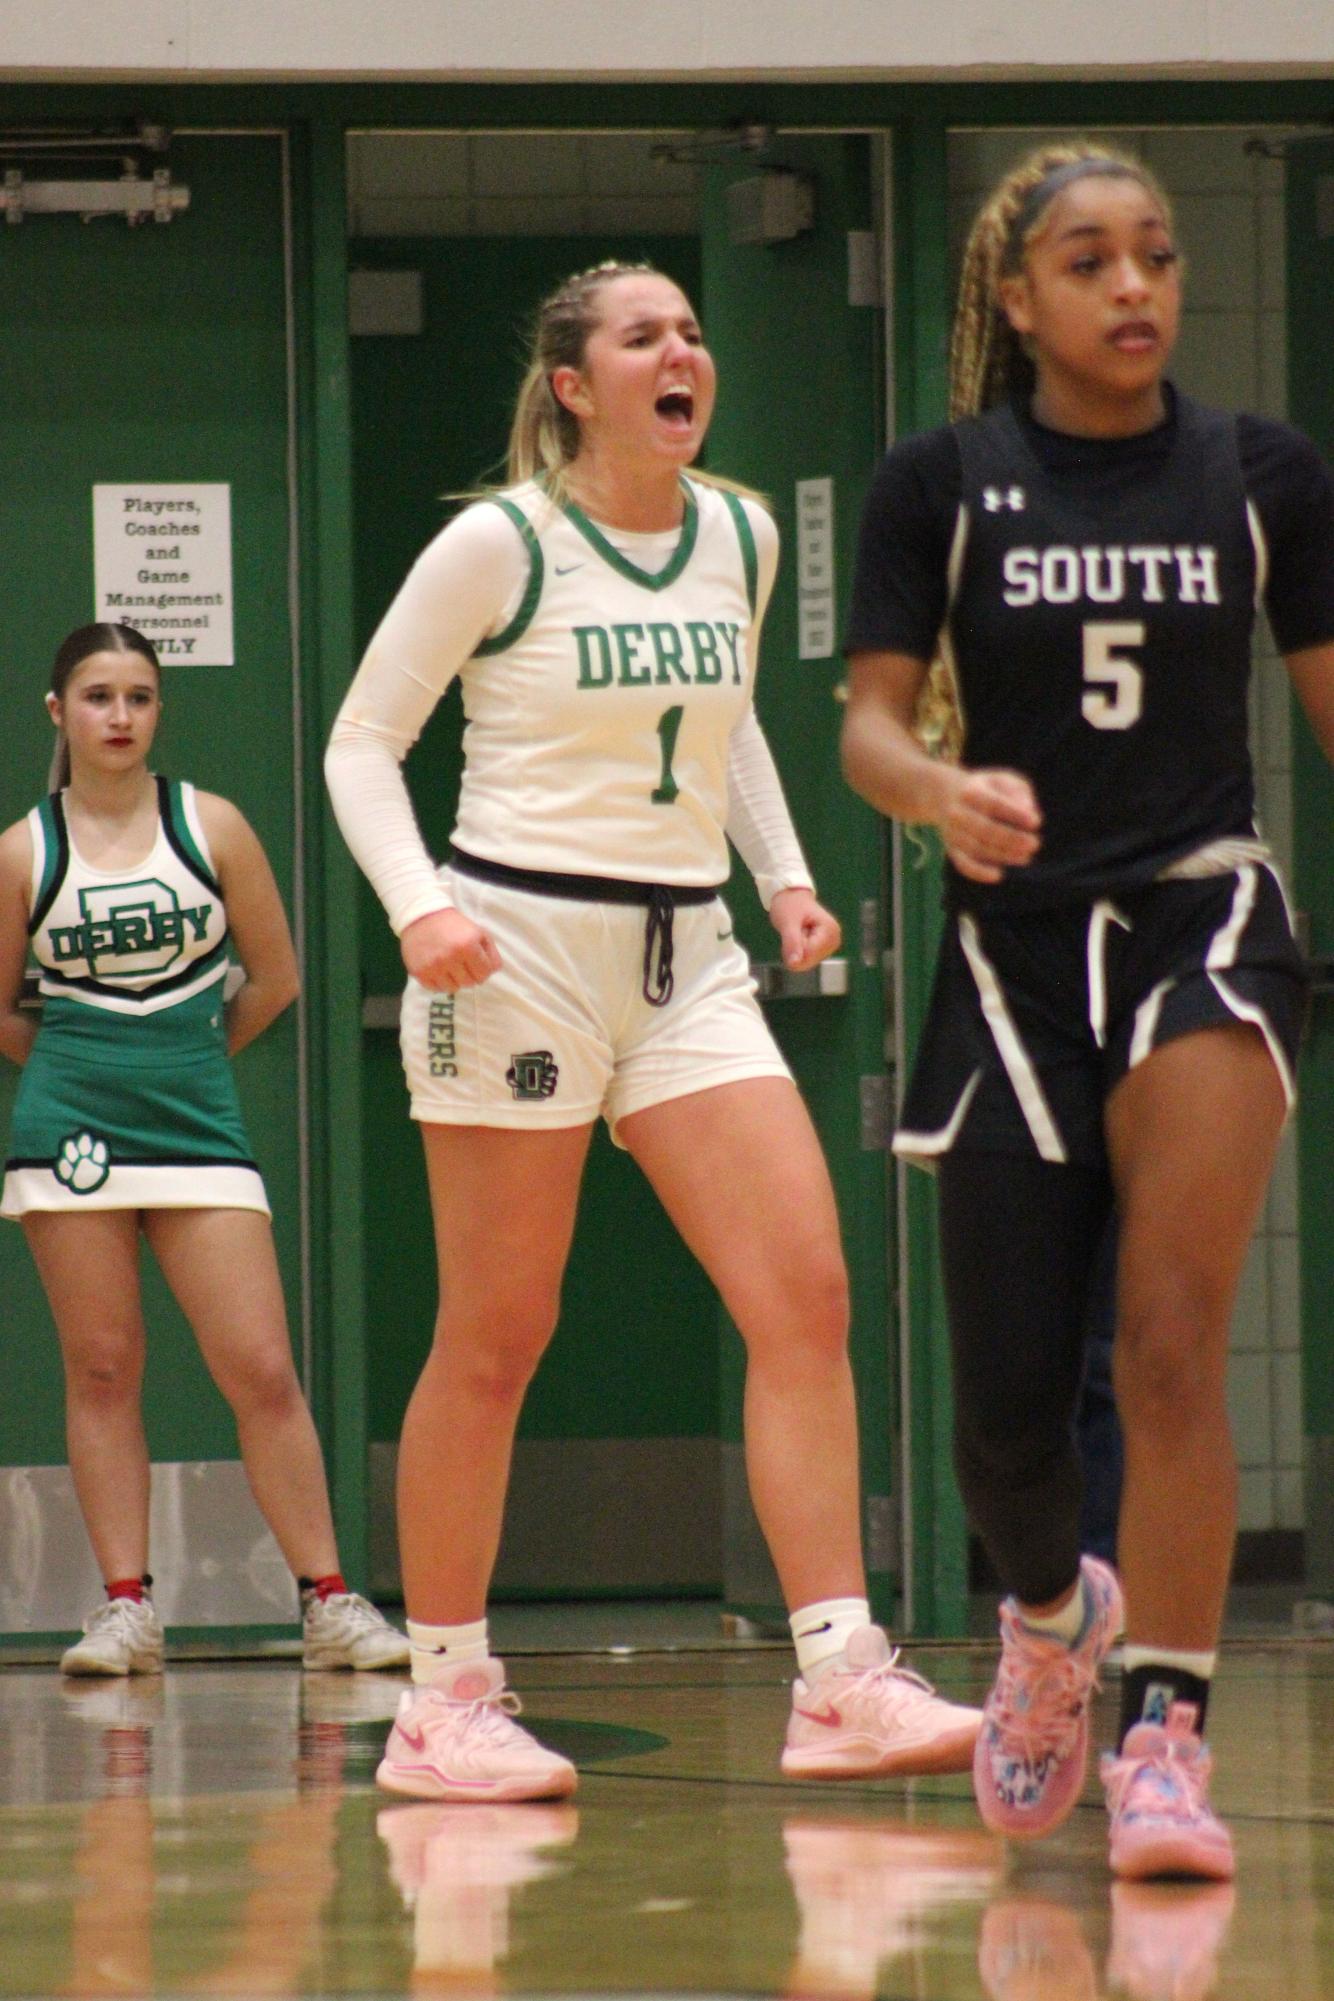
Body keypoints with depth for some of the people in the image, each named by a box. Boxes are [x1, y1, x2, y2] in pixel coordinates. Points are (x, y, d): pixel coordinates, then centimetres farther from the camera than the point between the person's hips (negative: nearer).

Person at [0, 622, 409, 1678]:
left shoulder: (210, 827, 2)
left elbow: (276, 977, 10)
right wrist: (85, 1064, 11)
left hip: (198, 1123, 0)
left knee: (262, 1370, -4)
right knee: (102, 1370, 1)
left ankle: (329, 1601, 1)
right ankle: (126, 1606, 6)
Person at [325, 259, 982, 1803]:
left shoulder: (740, 539, 9)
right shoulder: (499, 546, -7)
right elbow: (361, 744, -3)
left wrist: (783, 873, 11)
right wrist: (416, 908, -18)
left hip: (687, 958, 5)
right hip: (519, 944, -5)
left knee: (806, 1297, -8)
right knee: (494, 1339, -1)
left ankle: (841, 1681, -9)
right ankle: (443, 1705, 9)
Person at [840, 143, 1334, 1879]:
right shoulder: (943, 484, 1)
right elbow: (872, 722, -2)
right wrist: (939, 789, -24)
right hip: (1016, 948, 1)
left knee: (1173, 1340, -18)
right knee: (1010, 1401, 4)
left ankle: (1165, 1739, -16)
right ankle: (1055, 1614, 37)